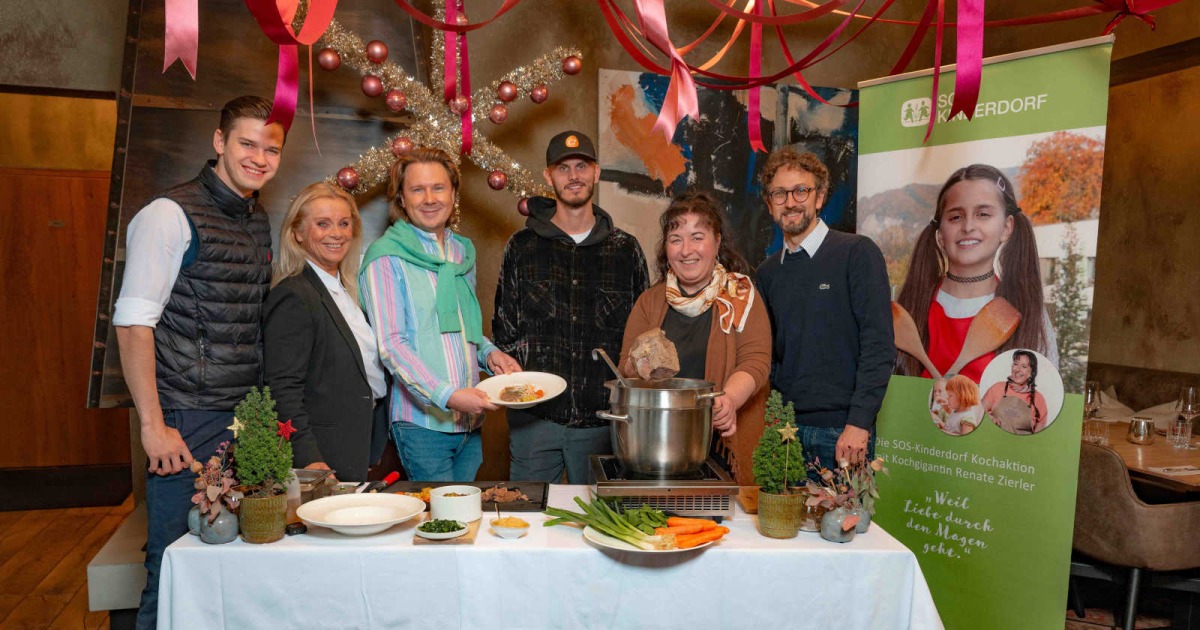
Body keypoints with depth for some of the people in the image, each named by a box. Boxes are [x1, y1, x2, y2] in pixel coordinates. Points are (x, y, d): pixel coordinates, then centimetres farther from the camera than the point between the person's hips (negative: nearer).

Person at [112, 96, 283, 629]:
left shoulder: (260, 222, 13)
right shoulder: (171, 214, -8)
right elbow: (132, 324, -13)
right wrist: (153, 424, -17)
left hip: (247, 420, 7)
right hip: (188, 423, -6)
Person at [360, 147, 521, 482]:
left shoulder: (463, 252, 14)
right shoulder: (386, 258, -7)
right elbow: (391, 344, -15)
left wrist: (489, 353, 3)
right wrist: (447, 395, -26)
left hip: (470, 420, 6)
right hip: (422, 422, -6)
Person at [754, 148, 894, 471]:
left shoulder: (857, 253, -5)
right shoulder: (768, 271, 11)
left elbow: (879, 345, -10)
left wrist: (859, 422, -16)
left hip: (841, 430, -4)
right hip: (784, 426, 4)